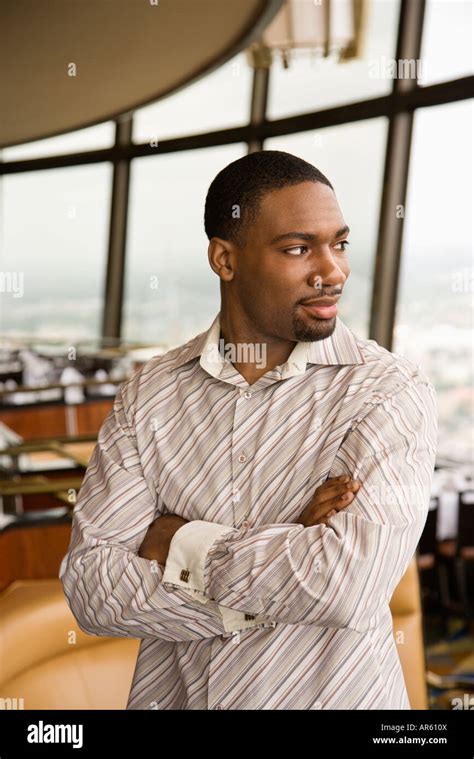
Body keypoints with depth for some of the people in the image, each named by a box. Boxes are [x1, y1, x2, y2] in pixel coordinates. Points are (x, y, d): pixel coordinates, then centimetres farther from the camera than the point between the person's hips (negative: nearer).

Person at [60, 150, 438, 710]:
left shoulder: (389, 390, -15)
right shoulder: (148, 394, -6)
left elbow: (349, 584, -27)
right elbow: (90, 586, -13)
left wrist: (181, 544, -16)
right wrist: (288, 555, -21)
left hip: (334, 693, -2)